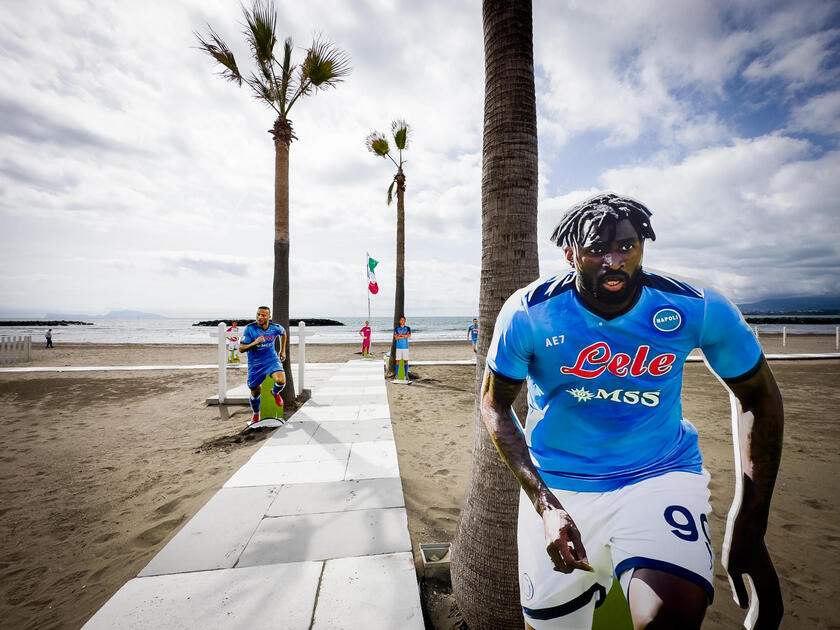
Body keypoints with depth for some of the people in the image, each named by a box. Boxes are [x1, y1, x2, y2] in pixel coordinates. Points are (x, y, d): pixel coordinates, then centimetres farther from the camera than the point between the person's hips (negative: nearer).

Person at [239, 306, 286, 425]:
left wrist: (283, 351, 16)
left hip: (272, 359, 0)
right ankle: (256, 415, 41)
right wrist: (255, 343, -32)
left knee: (281, 381, -27)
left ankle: (275, 393, 11)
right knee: (255, 393, 11)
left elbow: (283, 333, 16)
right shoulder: (250, 328, -16)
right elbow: (241, 349, -14)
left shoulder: (275, 327, -10)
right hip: (255, 364, 0)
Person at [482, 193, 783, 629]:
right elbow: (495, 405, -8)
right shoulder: (529, 314, -18)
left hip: (660, 476, 0)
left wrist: (748, 528, -2)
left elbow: (759, 398, 2)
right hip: (557, 486, 1)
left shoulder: (699, 310, -13)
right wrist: (545, 505, -17)